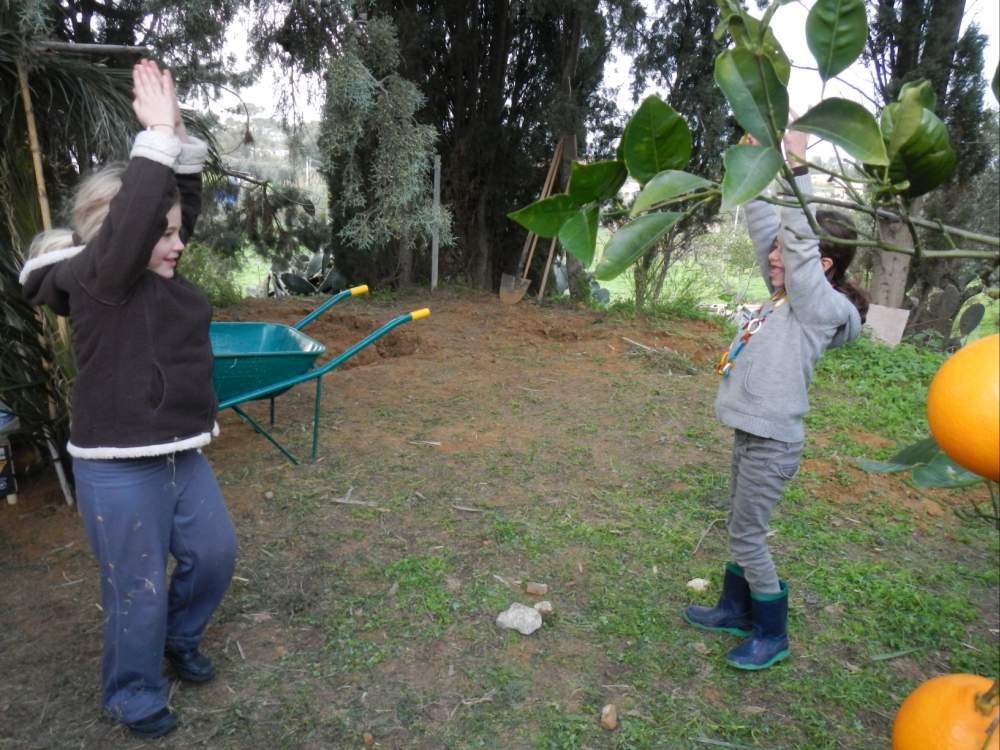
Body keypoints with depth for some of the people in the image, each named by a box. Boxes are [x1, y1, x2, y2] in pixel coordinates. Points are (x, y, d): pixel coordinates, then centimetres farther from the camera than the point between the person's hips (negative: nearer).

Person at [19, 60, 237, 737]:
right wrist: (156, 136, -27)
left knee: (215, 554, 19)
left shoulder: (156, 272, 5)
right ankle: (135, 697, 33)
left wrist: (177, 133, -6)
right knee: (139, 592, 8)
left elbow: (184, 199, 7)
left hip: (182, 456, 8)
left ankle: (178, 639, 47)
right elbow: (130, 221, -33)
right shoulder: (93, 277, -16)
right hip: (120, 471, -8)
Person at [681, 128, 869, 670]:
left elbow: (799, 239, -24)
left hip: (772, 441, -9)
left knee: (746, 535, 2)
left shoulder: (821, 306, -14)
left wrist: (797, 165, -24)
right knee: (743, 529, 19)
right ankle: (736, 610, 36)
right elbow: (766, 228, 6)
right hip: (750, 432, 9)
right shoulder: (787, 295, 7)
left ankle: (772, 635, 20)